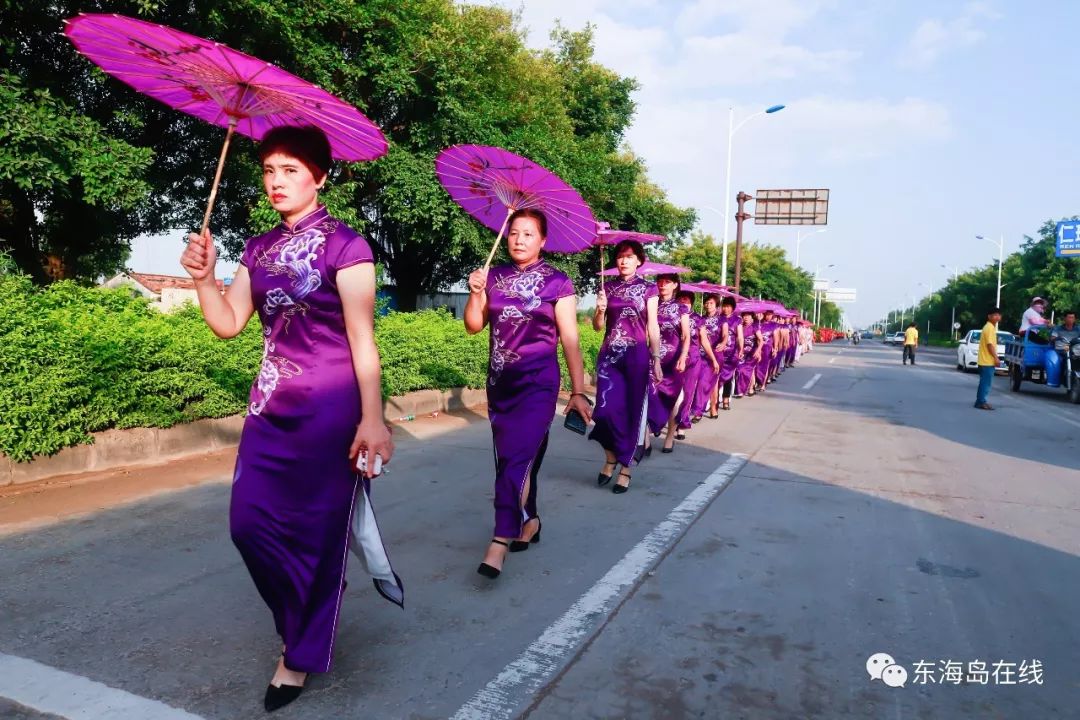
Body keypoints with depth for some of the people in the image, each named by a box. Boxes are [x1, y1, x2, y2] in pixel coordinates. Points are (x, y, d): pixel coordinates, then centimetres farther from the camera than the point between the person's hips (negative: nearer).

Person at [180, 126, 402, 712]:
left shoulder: (343, 245, -8)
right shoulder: (259, 249, 12)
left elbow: (362, 339, -13)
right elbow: (228, 324, 10)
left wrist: (371, 418, -18)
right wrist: (203, 277, -6)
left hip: (329, 404, -6)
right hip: (270, 403, 7)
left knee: (315, 527, 3)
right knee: (250, 520, 7)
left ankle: (301, 654, 21)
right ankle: (313, 603, 33)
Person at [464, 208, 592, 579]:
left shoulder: (557, 282, -4)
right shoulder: (494, 276, 7)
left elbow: (570, 339, -5)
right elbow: (473, 326, 6)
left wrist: (578, 391, -7)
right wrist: (475, 293, -11)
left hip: (538, 382, -5)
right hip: (499, 382, 5)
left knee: (516, 458, -15)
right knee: (512, 459, 12)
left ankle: (500, 540, -10)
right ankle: (528, 521, 31)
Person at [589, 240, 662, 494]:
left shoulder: (648, 288, 4)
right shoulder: (608, 288, 10)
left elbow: (653, 326, 3)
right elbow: (598, 327, 8)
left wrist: (656, 360, -1)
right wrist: (600, 309, -12)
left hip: (637, 355, -2)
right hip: (609, 355, 2)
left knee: (632, 409, 1)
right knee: (608, 409, -5)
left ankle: (625, 468, 10)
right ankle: (610, 458, 20)